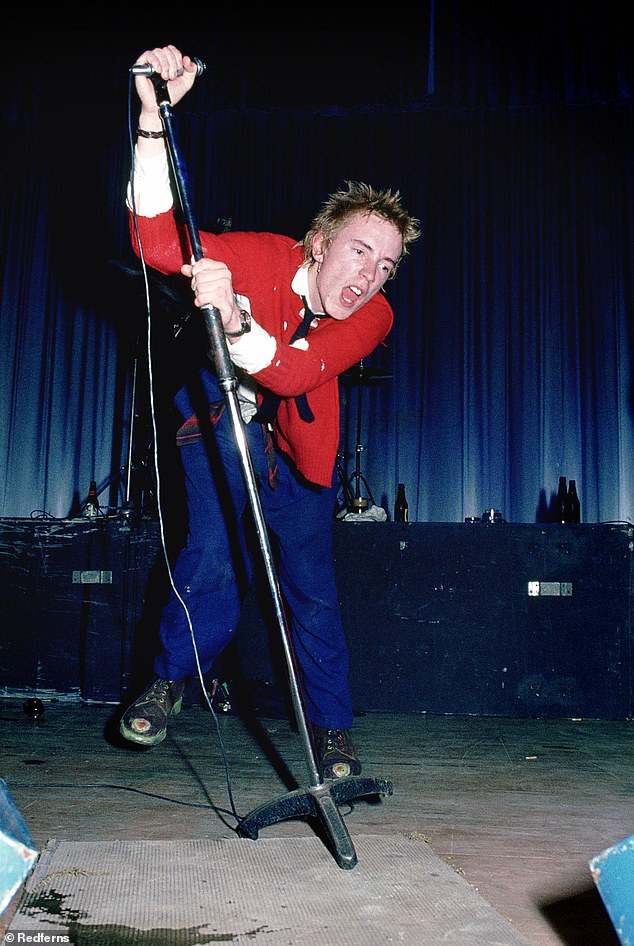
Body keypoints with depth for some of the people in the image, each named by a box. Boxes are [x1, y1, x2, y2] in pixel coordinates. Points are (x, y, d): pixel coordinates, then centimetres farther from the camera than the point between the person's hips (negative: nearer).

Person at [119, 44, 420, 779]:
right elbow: (157, 244, -34)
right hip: (221, 416, -1)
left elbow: (293, 372, -38)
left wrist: (234, 322, -58)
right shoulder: (263, 256, -22)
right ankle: (170, 679, 7)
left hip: (299, 444, 2)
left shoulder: (373, 317, -20)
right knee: (217, 552, -21)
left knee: (312, 581, -2)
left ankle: (331, 730, 16)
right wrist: (155, 121, -44)